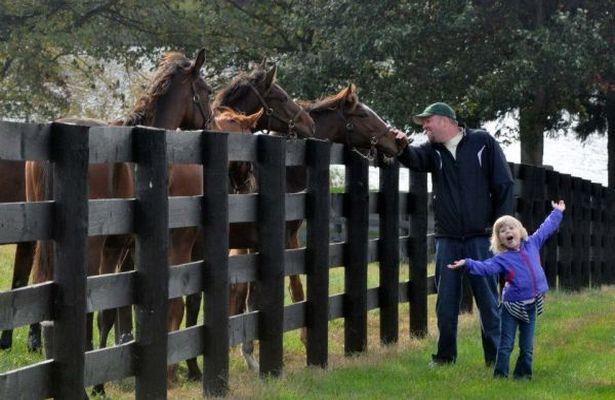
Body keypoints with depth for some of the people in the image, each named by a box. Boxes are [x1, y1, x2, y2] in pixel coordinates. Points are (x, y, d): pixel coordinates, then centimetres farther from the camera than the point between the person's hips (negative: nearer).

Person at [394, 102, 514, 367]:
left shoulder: (483, 142, 1)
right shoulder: (433, 150, 10)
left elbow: (504, 185, 0)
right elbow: (415, 159, -13)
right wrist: (403, 147, -35)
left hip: (480, 237, -3)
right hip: (447, 238, 3)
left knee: (487, 298, 1)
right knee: (445, 300, 7)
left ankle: (495, 355, 8)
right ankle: (445, 355, 16)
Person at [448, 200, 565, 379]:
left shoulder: (532, 244, 6)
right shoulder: (502, 259, -6)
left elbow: (546, 229, 17)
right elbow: (485, 267, -18)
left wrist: (557, 213, 24)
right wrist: (467, 264, -33)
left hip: (532, 304, 3)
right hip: (512, 306, -3)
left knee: (527, 346, 10)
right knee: (506, 344, -1)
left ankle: (523, 374, 20)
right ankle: (500, 375, 4)